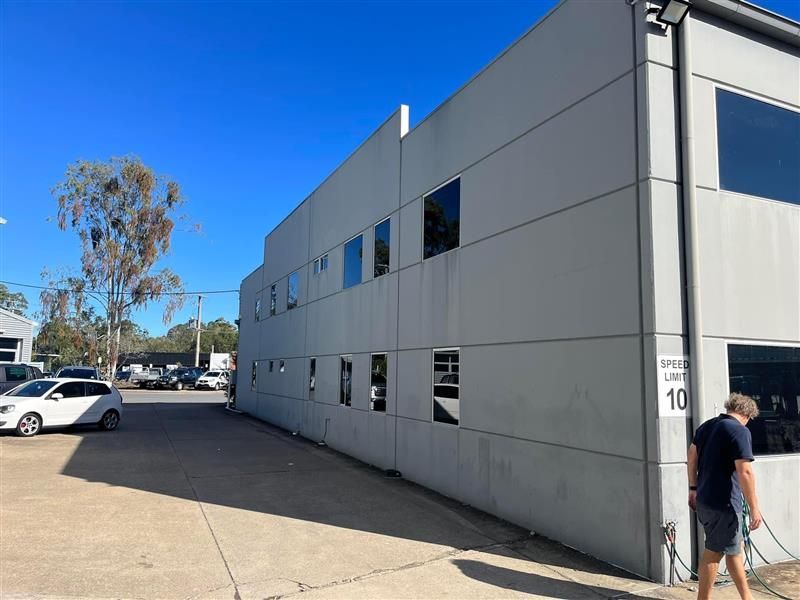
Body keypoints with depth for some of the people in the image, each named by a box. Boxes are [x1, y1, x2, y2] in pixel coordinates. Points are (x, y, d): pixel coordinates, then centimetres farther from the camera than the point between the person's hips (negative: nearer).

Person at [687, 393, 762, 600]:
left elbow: (692, 457, 15)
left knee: (733, 548, 22)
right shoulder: (740, 431, -15)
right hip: (724, 503, -8)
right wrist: (754, 508, -16)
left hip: (704, 500, 8)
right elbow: (745, 471, -21)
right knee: (714, 552, 4)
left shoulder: (707, 425, 9)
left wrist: (693, 488, 22)